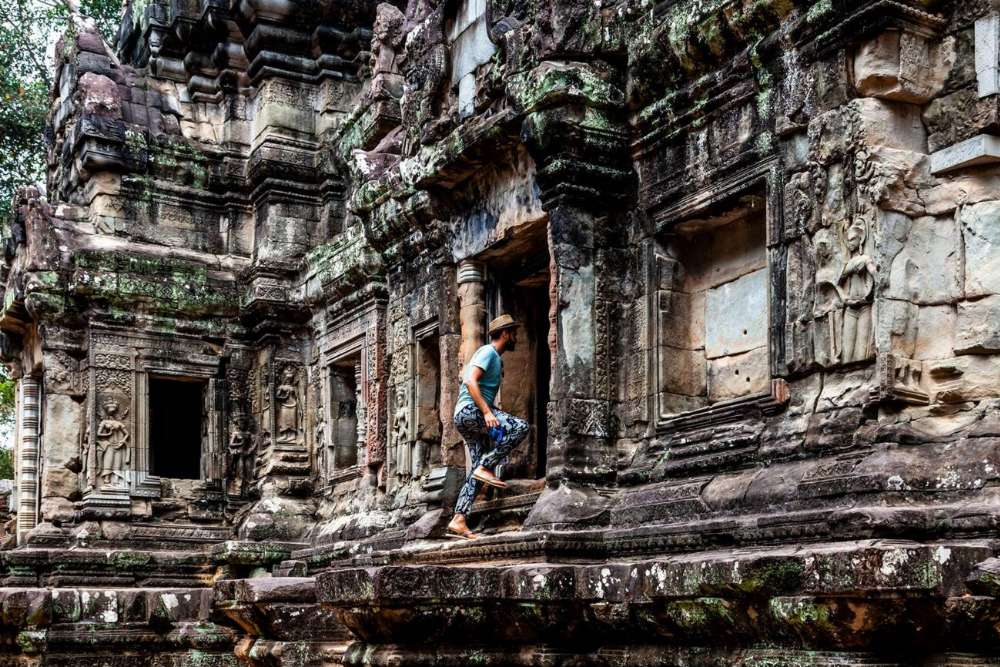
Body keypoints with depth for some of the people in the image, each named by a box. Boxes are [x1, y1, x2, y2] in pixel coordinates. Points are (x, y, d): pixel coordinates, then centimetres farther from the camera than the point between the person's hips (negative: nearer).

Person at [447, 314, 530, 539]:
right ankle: (485, 467, -21)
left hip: (469, 418, 10)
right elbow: (469, 381, -19)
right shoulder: (488, 352, -5)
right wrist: (487, 412, -26)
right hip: (469, 410, -10)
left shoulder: (495, 358, 26)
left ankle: (458, 520, -4)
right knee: (520, 427, -23)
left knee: (478, 471, 1)